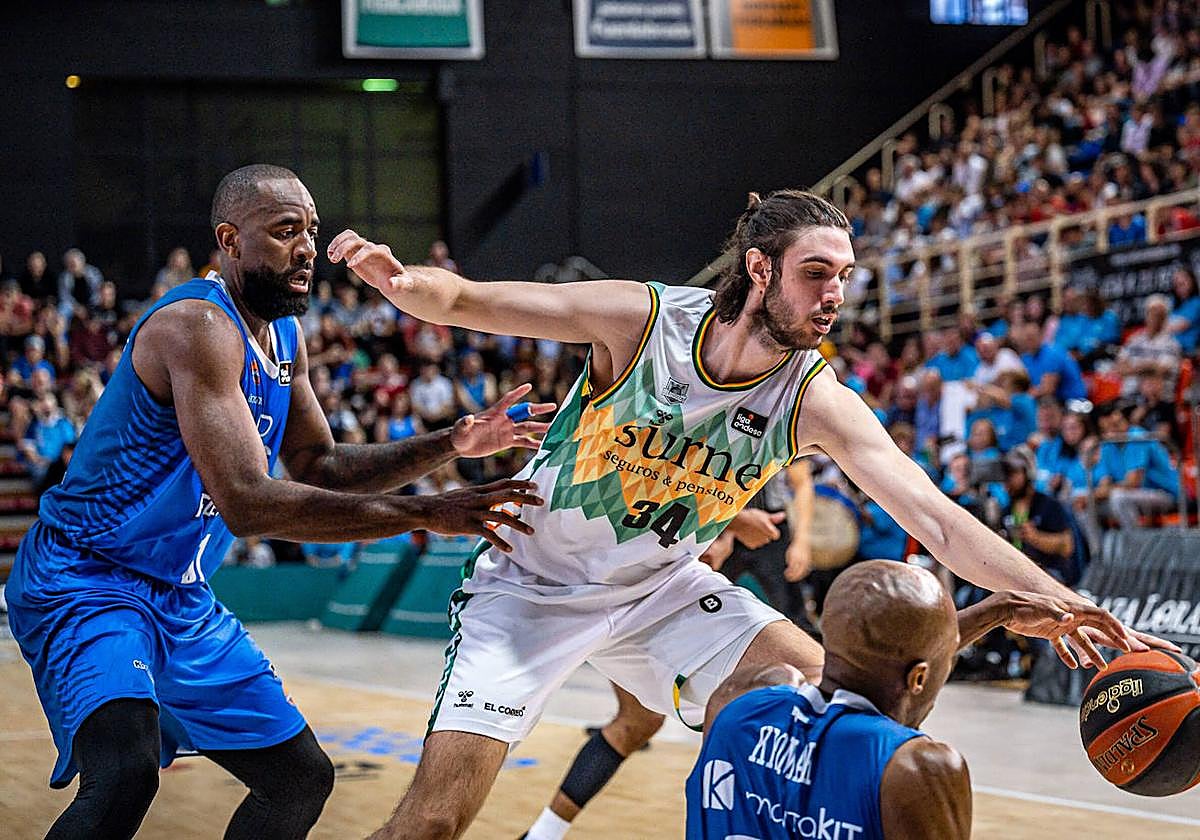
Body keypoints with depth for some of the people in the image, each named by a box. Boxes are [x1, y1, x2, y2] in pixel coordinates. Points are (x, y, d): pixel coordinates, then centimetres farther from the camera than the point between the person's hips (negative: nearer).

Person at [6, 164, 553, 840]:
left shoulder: (284, 337, 7)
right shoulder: (197, 326, -23)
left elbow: (321, 467, 15)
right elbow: (248, 504, -32)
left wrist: (449, 445, 0)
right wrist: (426, 515, -31)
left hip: (180, 599, 10)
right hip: (85, 579, -10)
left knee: (302, 778, 14)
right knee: (127, 772, -34)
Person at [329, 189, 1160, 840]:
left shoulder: (818, 401, -16)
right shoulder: (641, 317, -22)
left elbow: (937, 518, -22)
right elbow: (462, 301, -17)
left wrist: (1060, 599, -34)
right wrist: (406, 280, -40)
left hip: (659, 588, 4)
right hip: (529, 582, -3)